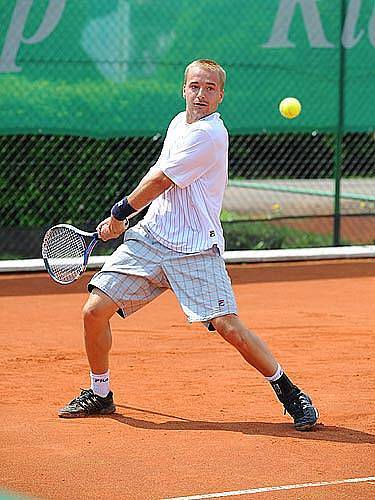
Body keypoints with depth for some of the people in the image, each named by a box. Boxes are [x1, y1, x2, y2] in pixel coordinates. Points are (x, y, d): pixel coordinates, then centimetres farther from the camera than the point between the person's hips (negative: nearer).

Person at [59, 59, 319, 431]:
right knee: (95, 310, -4)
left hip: (195, 249, -7)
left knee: (229, 327, -17)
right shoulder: (178, 123, 13)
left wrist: (120, 212, 4)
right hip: (149, 236, 7)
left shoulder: (209, 135, -15)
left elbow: (159, 182, -10)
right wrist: (121, 219, 18)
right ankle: (99, 395, 17)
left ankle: (289, 393, 2)